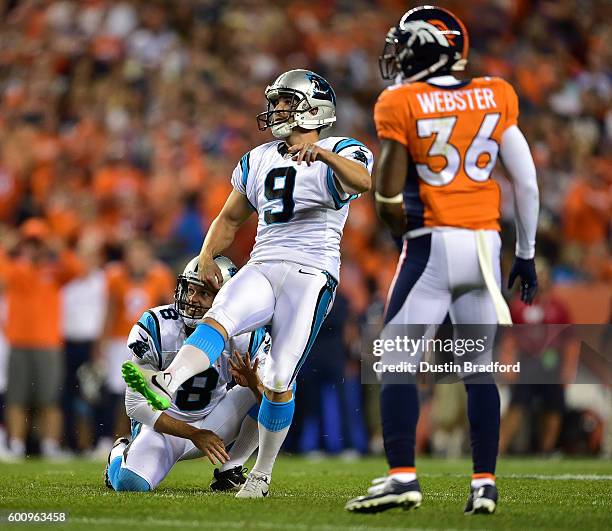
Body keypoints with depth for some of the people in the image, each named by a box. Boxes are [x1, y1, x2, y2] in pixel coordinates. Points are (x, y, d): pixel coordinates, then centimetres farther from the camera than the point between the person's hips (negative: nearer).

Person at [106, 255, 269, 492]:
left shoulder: (246, 336, -15)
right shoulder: (156, 328, -21)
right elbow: (137, 403, -21)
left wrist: (254, 383, -40)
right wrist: (194, 434, -30)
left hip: (212, 422, 2)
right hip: (164, 424, -2)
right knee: (131, 483, -29)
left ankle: (230, 470, -6)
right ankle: (120, 453, 11)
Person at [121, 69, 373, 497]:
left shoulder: (338, 154, 1)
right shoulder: (258, 160, 21)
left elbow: (363, 181, -24)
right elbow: (231, 219, 29)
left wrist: (325, 154, -43)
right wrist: (208, 256, 10)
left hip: (311, 275, -5)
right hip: (262, 269, 5)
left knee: (279, 382, -7)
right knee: (218, 319, -26)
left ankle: (262, 474, 8)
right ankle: (166, 384, -52)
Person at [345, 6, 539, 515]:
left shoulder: (401, 105, -5)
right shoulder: (495, 96, 7)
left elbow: (389, 200, -9)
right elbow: (526, 180, 7)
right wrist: (526, 254, 15)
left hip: (434, 244, -4)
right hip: (486, 242, 4)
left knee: (397, 361, 1)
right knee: (481, 367, 11)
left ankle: (402, 477, -8)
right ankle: (485, 484, 9)